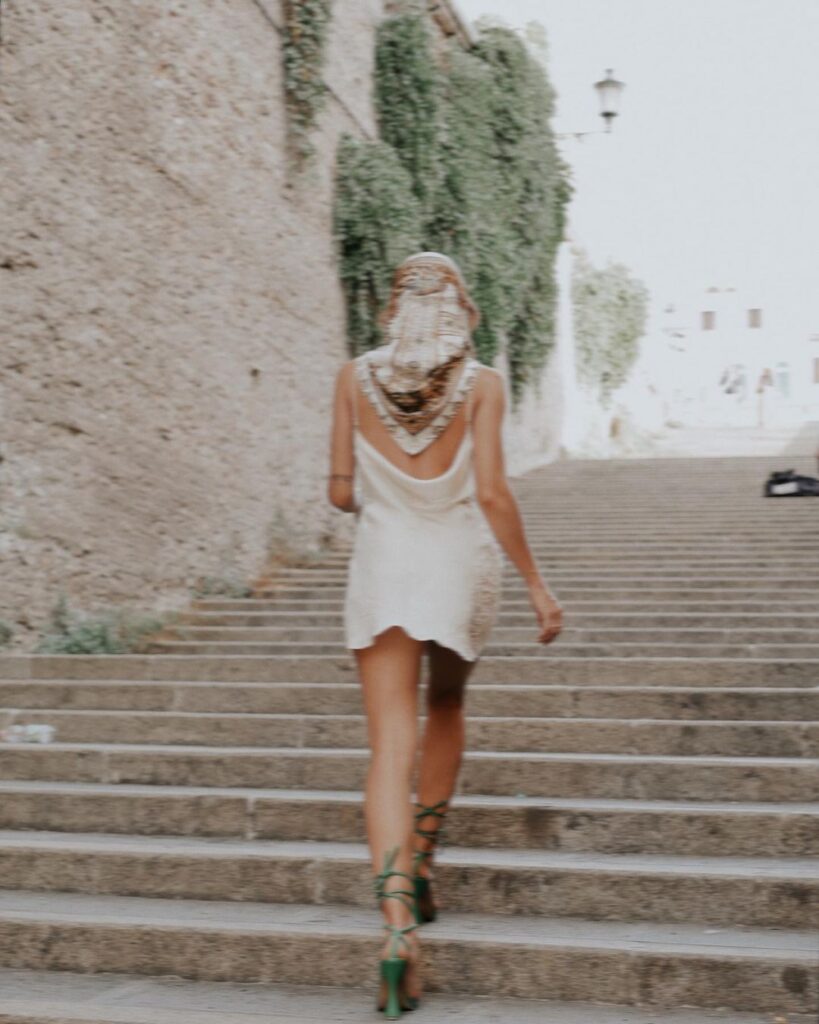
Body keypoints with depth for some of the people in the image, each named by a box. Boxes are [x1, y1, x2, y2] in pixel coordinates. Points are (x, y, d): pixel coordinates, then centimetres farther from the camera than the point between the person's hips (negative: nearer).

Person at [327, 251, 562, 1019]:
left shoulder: (355, 378, 1)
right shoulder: (480, 384, -4)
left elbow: (341, 492, 1)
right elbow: (491, 494, -10)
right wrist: (535, 583, -3)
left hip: (384, 560, 0)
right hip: (460, 560, 0)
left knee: (390, 746, -4)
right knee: (445, 710, 27)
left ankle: (398, 920, -17)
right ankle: (421, 861, 28)